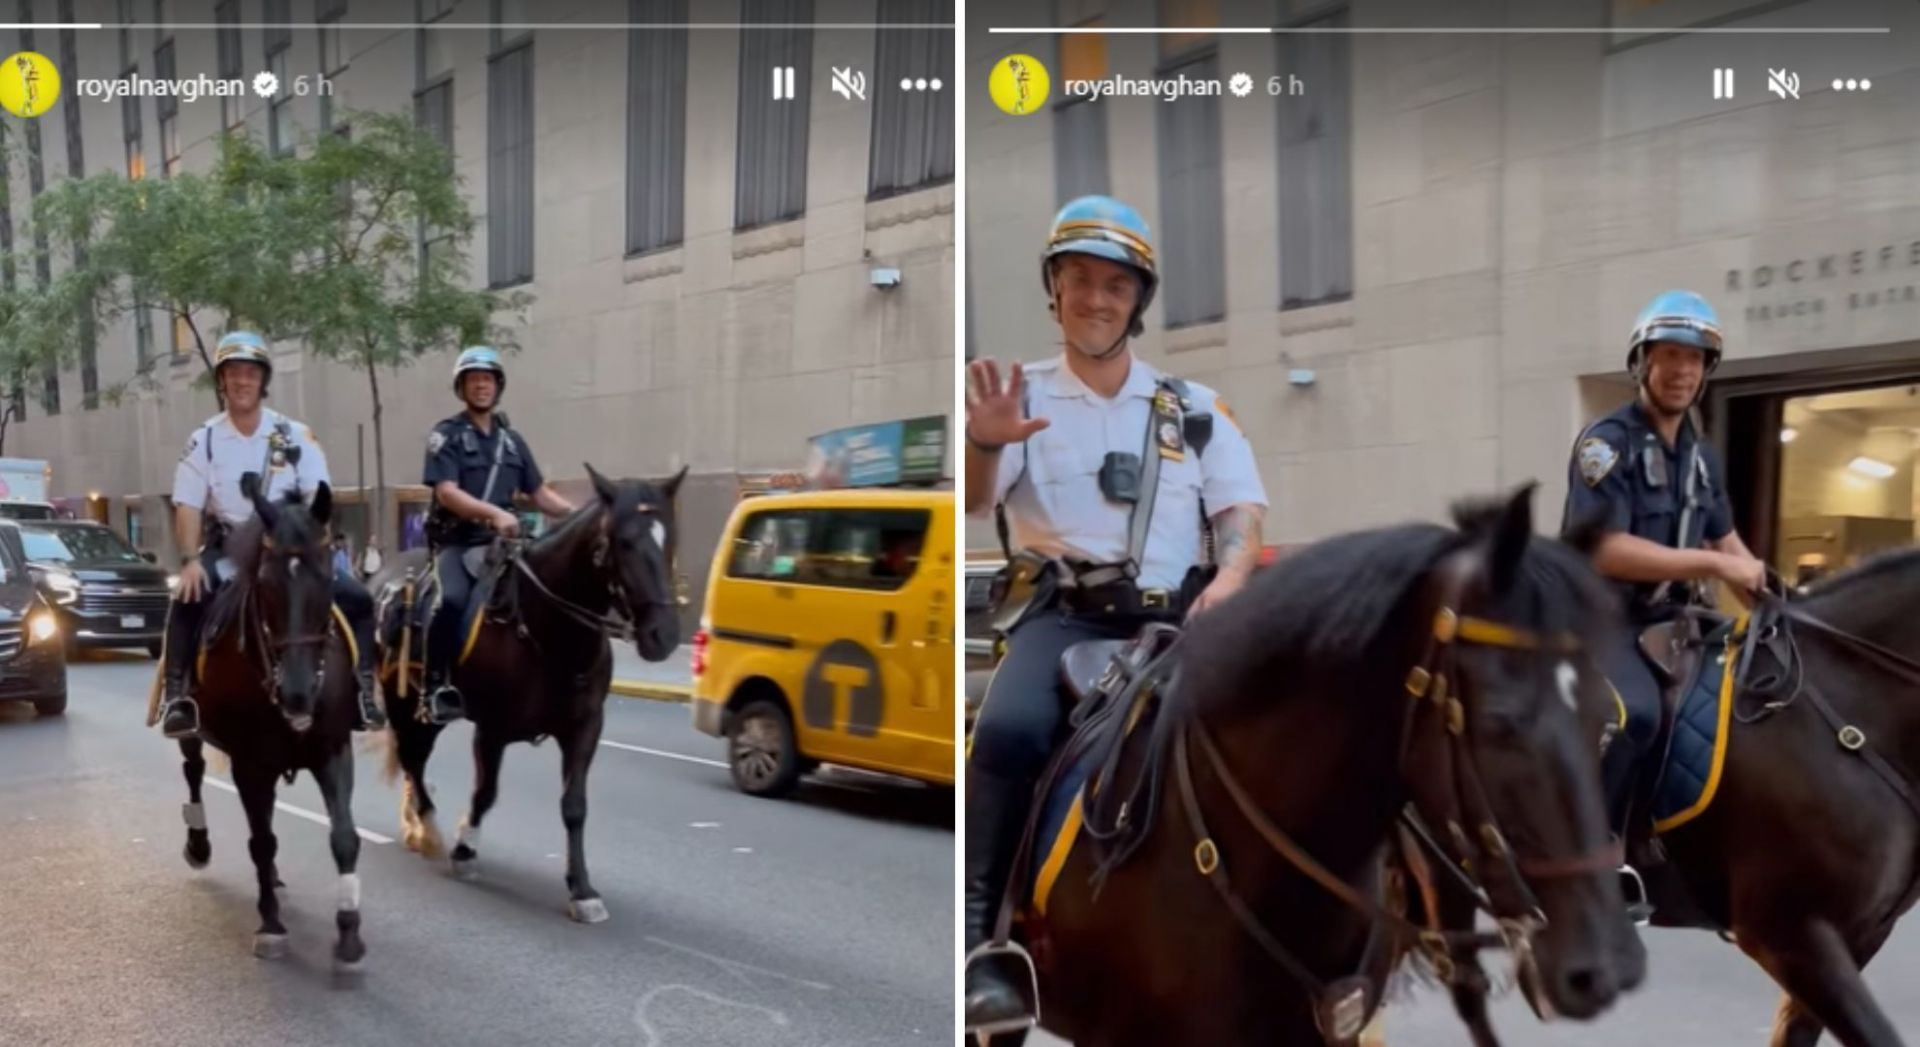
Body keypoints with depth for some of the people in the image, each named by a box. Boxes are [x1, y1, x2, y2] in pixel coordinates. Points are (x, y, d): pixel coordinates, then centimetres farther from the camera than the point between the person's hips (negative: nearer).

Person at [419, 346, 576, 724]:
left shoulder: (512, 441, 16)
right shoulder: (446, 435, -1)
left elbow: (541, 494, 17)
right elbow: (447, 493, -14)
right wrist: (494, 512, -31)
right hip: (456, 541, -6)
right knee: (452, 599, -33)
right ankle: (438, 685, -21)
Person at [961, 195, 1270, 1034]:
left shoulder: (1194, 408, 17)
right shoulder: (1023, 395, 12)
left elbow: (1242, 510, 11)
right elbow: (972, 503, -1)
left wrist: (1230, 575, -10)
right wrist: (984, 444, -23)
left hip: (1172, 614, 3)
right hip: (1061, 610, -2)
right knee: (1007, 731, -30)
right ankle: (978, 940, -23)